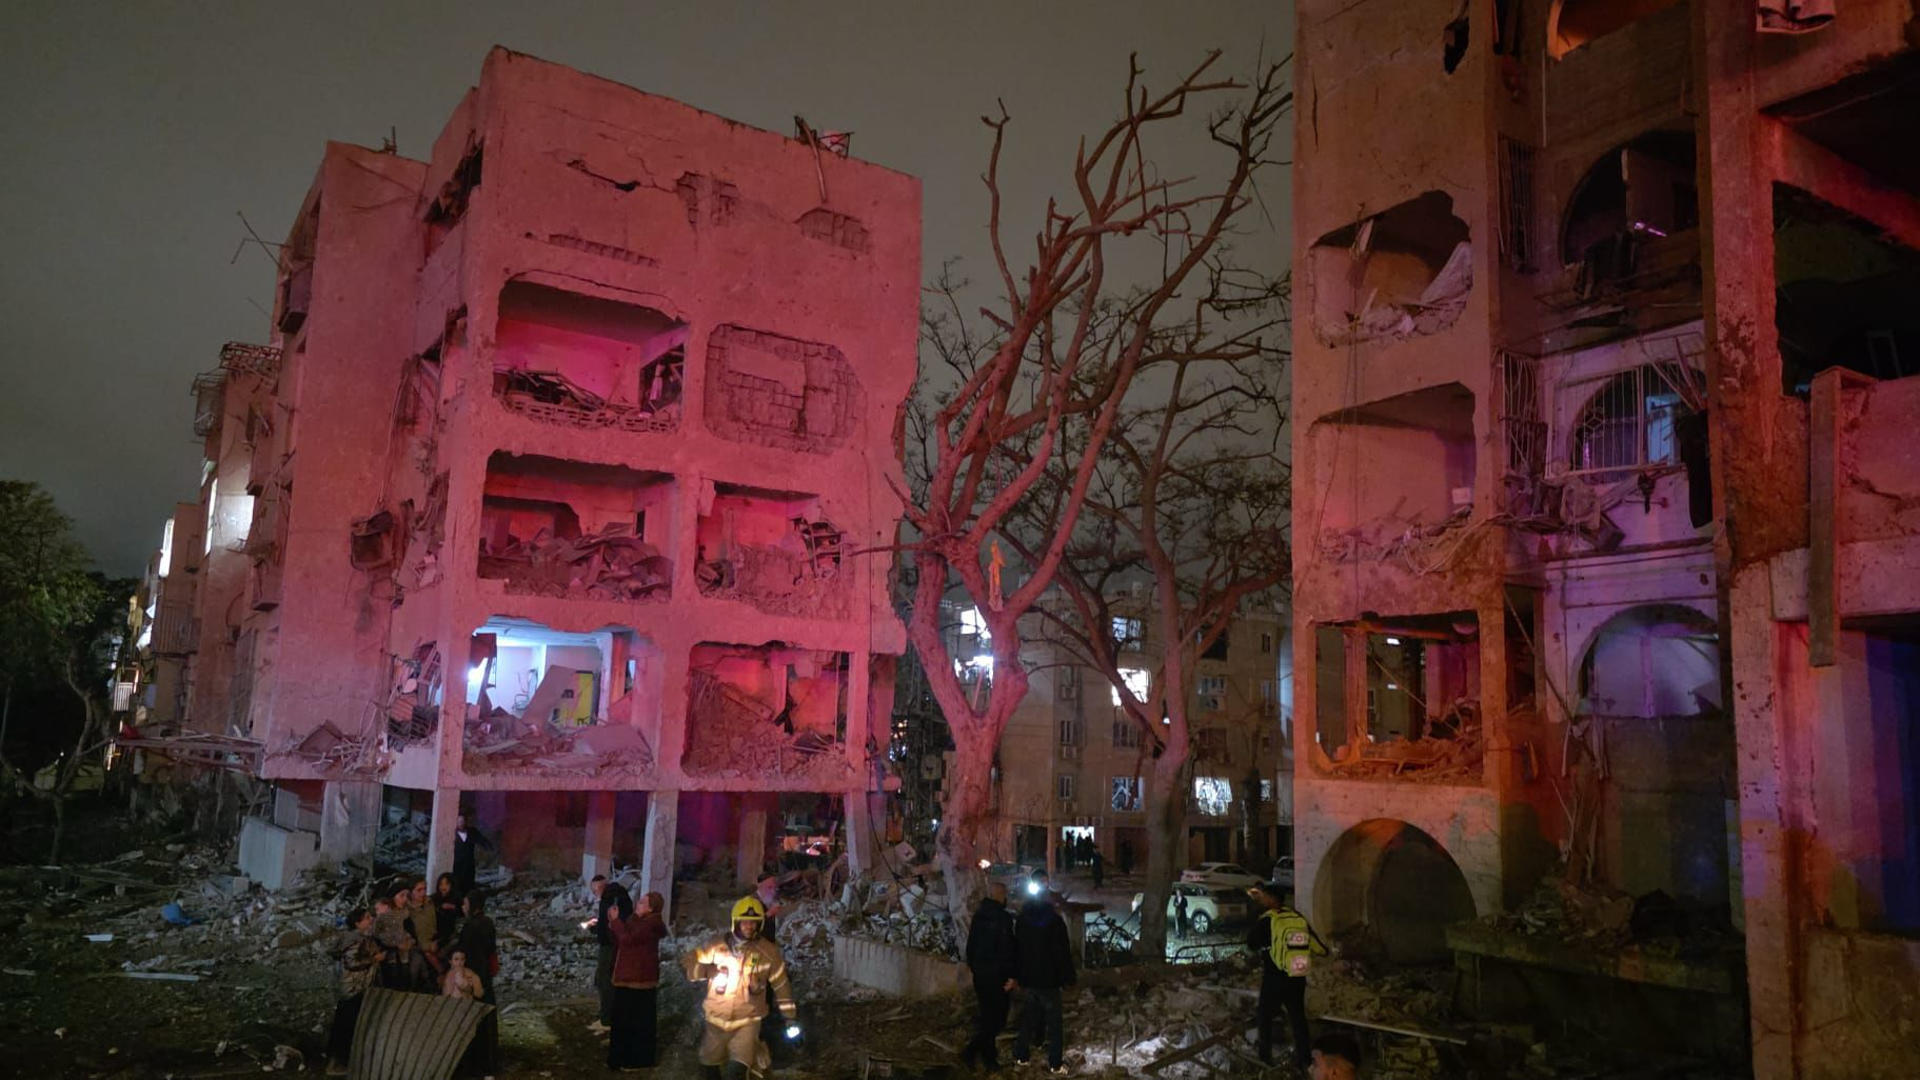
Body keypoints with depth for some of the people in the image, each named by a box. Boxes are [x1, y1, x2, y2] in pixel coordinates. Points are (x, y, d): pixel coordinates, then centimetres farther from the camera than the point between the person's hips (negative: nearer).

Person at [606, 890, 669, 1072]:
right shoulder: (637, 920, 12)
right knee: (624, 1018, 16)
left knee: (639, 1020, 0)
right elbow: (619, 941, 12)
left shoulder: (651, 925, -18)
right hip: (628, 977, 10)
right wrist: (612, 923, -2)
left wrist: (616, 920, -16)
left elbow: (627, 939, -26)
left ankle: (639, 1060, 10)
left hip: (639, 979, -10)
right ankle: (624, 1057, 27)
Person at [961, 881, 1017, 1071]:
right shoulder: (1003, 918, -18)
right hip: (996, 974, -8)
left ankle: (988, 1054, 25)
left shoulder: (978, 915, 6)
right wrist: (1011, 975, -17)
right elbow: (1007, 949, -21)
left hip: (979, 971, 8)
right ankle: (971, 1051, -10)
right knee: (997, 1017, -1)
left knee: (987, 1012, 19)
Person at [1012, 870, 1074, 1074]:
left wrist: (1017, 975, 17)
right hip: (1048, 980, -5)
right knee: (1054, 1020, 4)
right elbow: (1063, 952, -14)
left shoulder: (1021, 920, 1)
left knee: (1027, 1015, 17)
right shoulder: (1054, 921, -16)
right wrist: (1068, 976, -4)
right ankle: (1055, 1063, 6)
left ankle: (1020, 1055, 22)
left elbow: (1016, 949, 9)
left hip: (1027, 979, 5)